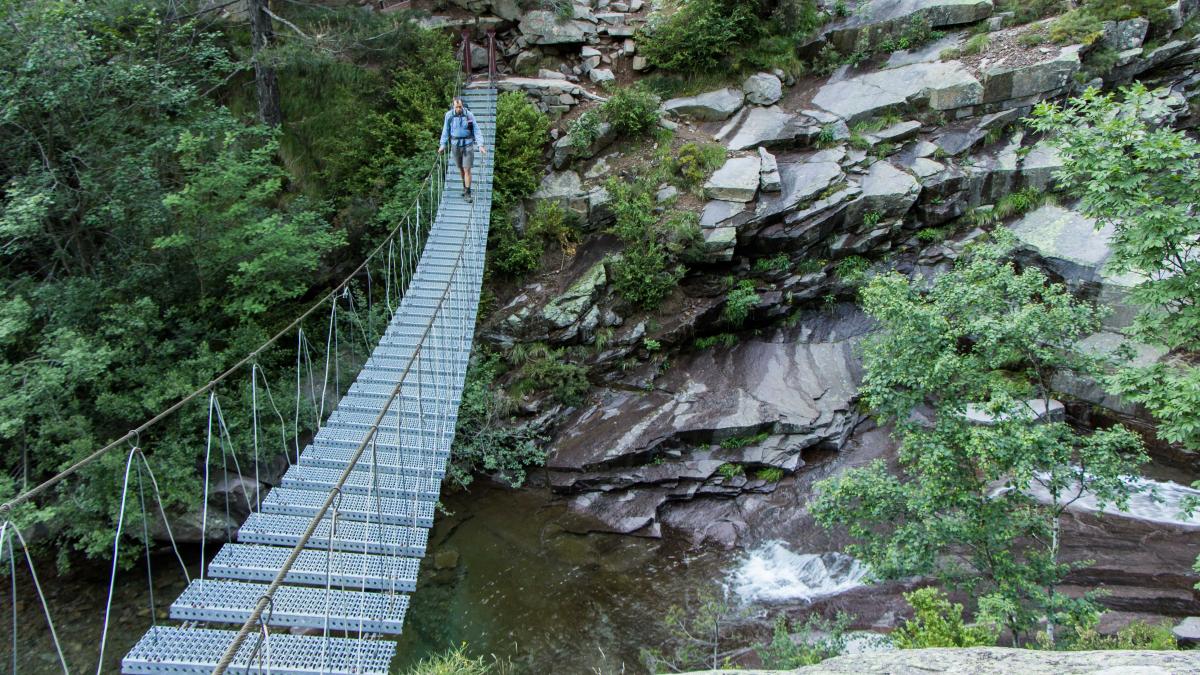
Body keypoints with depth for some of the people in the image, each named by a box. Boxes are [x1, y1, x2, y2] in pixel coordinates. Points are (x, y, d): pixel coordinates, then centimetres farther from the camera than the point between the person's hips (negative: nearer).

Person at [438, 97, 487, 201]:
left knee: (467, 169, -6)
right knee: (460, 168, 13)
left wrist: (480, 145, -14)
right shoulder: (449, 115, -5)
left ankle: (467, 193, -1)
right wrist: (442, 144, 1)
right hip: (455, 145, 2)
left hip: (467, 145, -2)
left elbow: (476, 130, -6)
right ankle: (464, 186, 34)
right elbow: (445, 130, 5)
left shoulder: (469, 115, -8)